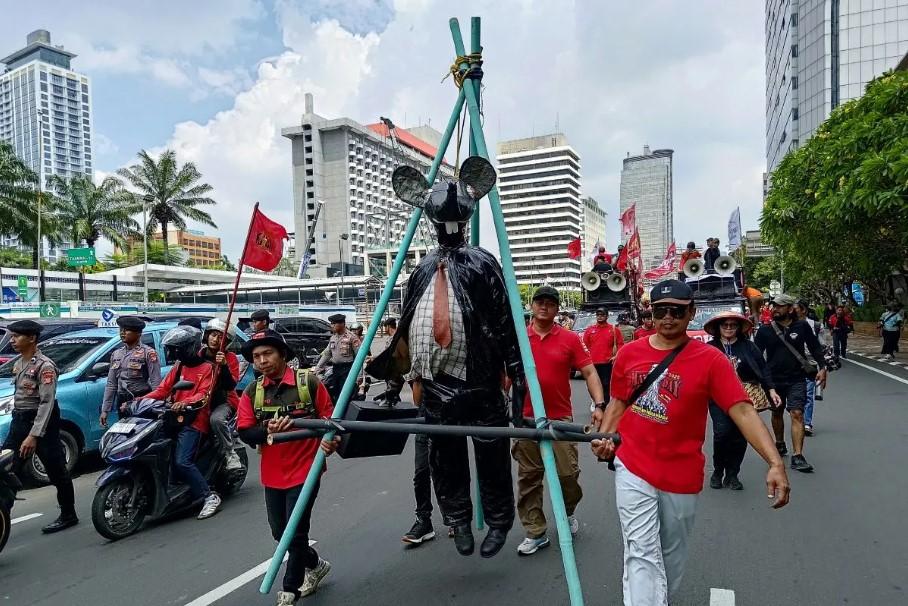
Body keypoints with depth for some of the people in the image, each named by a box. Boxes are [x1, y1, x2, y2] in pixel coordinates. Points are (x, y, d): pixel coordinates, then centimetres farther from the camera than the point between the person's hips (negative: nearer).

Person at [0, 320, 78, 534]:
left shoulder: (44, 365, -16)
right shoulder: (18, 364, 10)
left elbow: (47, 402, -21)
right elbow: (19, 395, 15)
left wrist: (34, 435, -25)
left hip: (42, 422, -8)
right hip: (19, 421, 8)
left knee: (57, 471, 3)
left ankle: (68, 515, 16)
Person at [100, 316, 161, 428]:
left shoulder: (148, 353, -4)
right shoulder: (116, 354, 16)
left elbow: (156, 384, -10)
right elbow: (111, 384, 17)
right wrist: (105, 410, 12)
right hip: (122, 402, 6)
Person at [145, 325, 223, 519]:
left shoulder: (207, 368, -1)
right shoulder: (178, 368, 21)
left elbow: (204, 395, -14)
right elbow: (162, 390, 13)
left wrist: (185, 402, -33)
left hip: (194, 421, -7)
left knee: (182, 462, -20)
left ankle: (209, 496, -11)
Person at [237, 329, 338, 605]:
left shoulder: (309, 382, -10)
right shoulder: (252, 391, 1)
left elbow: (329, 418, -4)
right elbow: (244, 432, -6)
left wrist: (330, 439, -24)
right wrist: (268, 431, -26)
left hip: (304, 471, -5)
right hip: (272, 475, 5)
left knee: (295, 533, -1)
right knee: (280, 532, 18)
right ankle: (314, 564, 43)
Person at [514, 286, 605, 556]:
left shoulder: (570, 339, 0)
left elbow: (590, 373, -1)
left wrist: (599, 404, -13)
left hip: (561, 419, -1)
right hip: (526, 419, 1)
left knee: (568, 473, 2)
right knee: (528, 478, 6)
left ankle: (568, 512, 33)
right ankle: (535, 533, 19)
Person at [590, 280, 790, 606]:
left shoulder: (710, 359, -9)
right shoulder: (629, 353, 0)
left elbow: (742, 411, -17)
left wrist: (775, 462, -28)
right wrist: (604, 438, -5)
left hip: (681, 477, 0)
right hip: (632, 470, 1)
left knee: (671, 555, 19)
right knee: (642, 554, -4)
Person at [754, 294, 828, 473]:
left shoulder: (802, 327, -2)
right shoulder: (765, 330, -2)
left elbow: (815, 348, 8)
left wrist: (822, 367, -1)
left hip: (797, 379, -2)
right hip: (773, 380, 2)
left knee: (797, 414, -11)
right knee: (777, 413, 17)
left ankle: (797, 456, -10)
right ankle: (780, 444, 39)